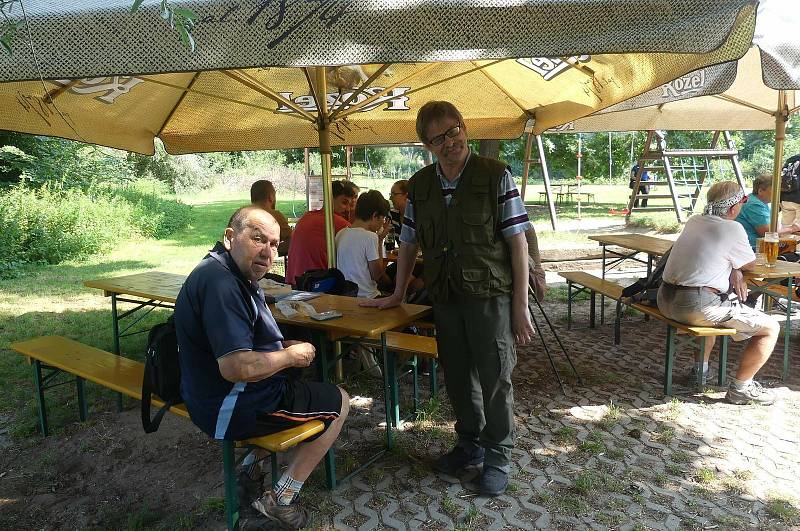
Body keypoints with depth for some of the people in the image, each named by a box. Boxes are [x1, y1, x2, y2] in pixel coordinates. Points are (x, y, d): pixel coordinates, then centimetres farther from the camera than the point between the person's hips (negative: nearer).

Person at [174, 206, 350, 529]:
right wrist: (290, 356, -18)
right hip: (232, 410, -10)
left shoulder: (232, 274, 6)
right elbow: (236, 367, -34)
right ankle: (281, 500, 10)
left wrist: (285, 345, 4)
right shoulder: (220, 283, -28)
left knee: (305, 382, 31)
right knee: (339, 402, 4)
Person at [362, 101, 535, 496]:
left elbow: (518, 242, -9)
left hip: (490, 295, -4)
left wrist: (521, 305, -11)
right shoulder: (419, 185, 6)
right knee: (457, 376, 16)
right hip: (444, 297, 5)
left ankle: (498, 455, 26)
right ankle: (470, 443, 38)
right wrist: (397, 295, 15)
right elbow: (409, 244, 14)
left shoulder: (496, 176, -8)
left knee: (495, 378, 5)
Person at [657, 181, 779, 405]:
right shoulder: (733, 229, -9)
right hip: (698, 307, -8)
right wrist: (737, 268, 26)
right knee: (770, 328, 5)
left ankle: (701, 367, 40)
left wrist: (734, 271, 8)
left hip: (667, 301, 8)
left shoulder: (694, 221, 12)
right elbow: (751, 264, 6)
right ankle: (740, 387, 11)